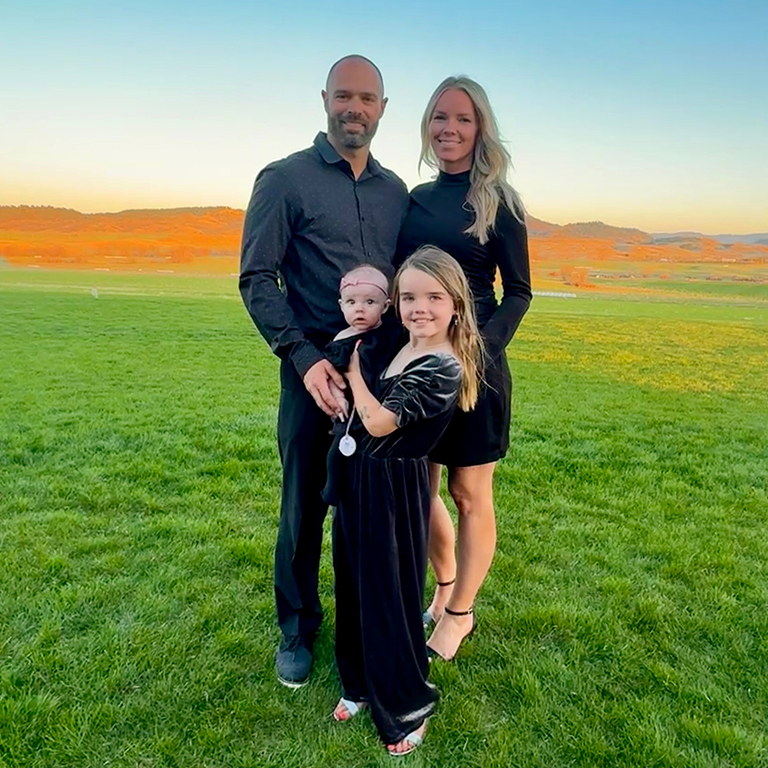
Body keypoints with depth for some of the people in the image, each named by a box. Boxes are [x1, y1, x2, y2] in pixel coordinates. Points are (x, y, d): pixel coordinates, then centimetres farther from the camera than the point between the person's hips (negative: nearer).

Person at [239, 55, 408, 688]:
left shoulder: (396, 191, 14)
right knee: (305, 504, 7)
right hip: (315, 367, -3)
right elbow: (257, 279, -6)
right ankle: (298, 629, 27)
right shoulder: (285, 179, 0)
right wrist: (303, 357, -16)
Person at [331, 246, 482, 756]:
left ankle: (407, 707, 31)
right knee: (355, 586, 20)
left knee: (389, 598, 7)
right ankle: (360, 684, 44)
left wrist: (353, 369, -12)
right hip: (361, 481, 8)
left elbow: (378, 422, -24)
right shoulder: (399, 350, 5)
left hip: (394, 490, -8)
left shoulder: (443, 369, -21)